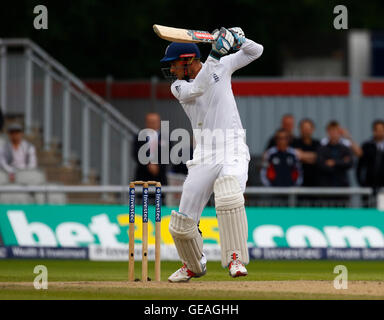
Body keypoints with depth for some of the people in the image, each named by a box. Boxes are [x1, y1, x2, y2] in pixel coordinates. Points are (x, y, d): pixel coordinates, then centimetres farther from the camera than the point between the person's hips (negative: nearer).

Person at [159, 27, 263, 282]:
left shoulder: (222, 66, 3)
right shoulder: (179, 87, 3)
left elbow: (256, 51, 9)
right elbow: (197, 88, -20)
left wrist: (239, 41, -13)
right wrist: (215, 55, -28)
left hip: (233, 151, -3)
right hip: (204, 157, 3)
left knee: (229, 197, -34)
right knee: (182, 224, 2)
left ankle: (236, 259, -28)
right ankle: (194, 266, 30)